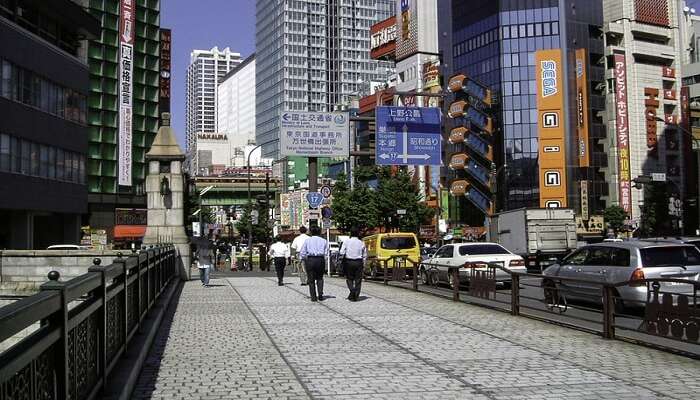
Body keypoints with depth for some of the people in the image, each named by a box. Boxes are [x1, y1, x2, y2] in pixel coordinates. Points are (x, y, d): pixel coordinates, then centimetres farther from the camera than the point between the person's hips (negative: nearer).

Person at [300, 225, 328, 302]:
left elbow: (302, 253, 2)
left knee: (311, 279, 7)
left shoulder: (307, 240, 6)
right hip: (320, 259, 1)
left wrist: (305, 259, 16)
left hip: (310, 259, -1)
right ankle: (320, 295, 3)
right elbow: (326, 253, 4)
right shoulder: (324, 241, 10)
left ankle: (313, 297, 5)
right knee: (320, 278, 15)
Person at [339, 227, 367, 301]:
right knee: (358, 279, 7)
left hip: (349, 262, -1)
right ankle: (356, 296, 7)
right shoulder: (361, 243, 2)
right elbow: (364, 255, 6)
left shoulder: (346, 242, -3)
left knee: (349, 278, 12)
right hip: (359, 262, 1)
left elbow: (342, 253, -8)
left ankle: (352, 290, -10)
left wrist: (341, 259, 6)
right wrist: (363, 265, 14)